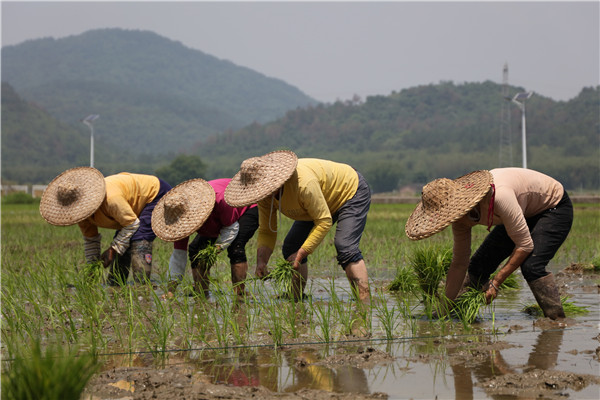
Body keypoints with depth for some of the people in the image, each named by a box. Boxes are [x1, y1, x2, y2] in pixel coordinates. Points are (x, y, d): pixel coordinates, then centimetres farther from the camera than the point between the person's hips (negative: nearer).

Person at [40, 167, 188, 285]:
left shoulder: (112, 199, -40)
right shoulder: (81, 207, -12)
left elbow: (132, 224, -27)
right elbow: (90, 239, 3)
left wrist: (113, 249, -26)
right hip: (136, 208, 9)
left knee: (139, 242, -24)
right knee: (122, 246, 3)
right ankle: (114, 288, 11)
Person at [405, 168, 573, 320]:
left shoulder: (499, 196, -41)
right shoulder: (460, 212, -17)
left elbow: (525, 245, -33)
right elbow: (459, 263, -7)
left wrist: (496, 282, -31)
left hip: (555, 208, -7)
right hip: (525, 213, 8)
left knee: (531, 266, -29)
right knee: (479, 265, 2)